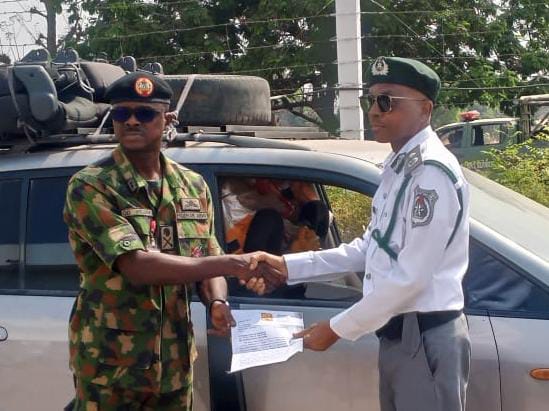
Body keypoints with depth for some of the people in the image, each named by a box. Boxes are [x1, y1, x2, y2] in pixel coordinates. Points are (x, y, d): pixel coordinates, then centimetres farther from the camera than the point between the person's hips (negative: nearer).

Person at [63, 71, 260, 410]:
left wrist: (218, 302, -14)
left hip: (176, 366, 5)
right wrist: (232, 263, -22)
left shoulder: (193, 186, 6)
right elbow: (136, 266, -23)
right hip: (110, 368, -5)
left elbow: (207, 264, 9)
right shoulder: (90, 187, -12)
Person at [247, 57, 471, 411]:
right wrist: (288, 266, 7)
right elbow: (368, 250, 15)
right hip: (397, 334, 9)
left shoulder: (432, 173, -19)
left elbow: (411, 277, -22)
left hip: (426, 338, -9)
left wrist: (338, 328, -15)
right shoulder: (397, 169, 11)